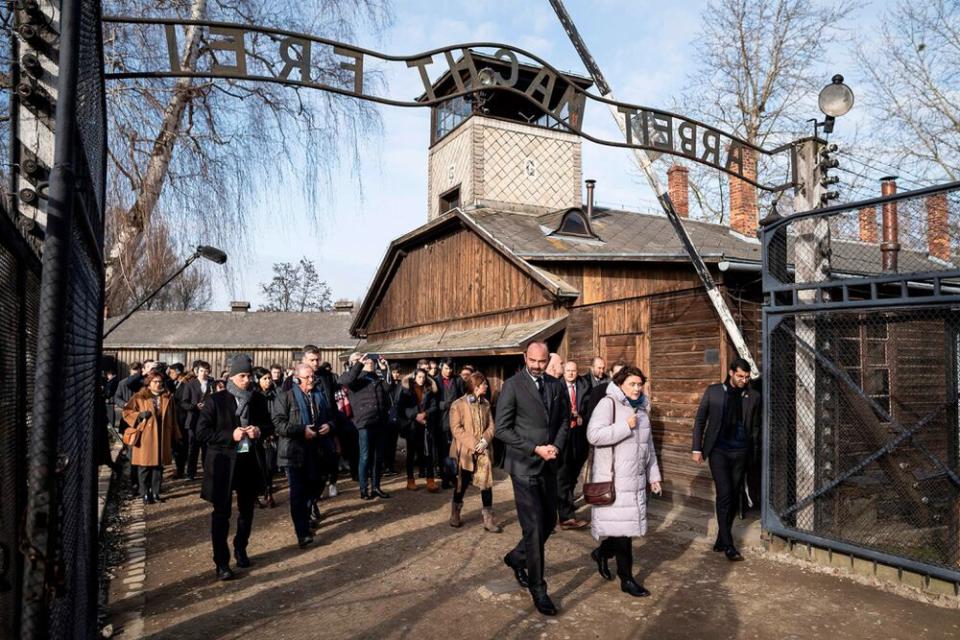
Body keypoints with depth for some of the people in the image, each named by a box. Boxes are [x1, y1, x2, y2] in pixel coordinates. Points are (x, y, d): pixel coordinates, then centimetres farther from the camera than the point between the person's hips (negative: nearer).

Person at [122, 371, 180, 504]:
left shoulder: (168, 398, 9)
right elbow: (126, 412, 0)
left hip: (162, 438, 3)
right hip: (145, 438, -3)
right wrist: (140, 415, -18)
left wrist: (174, 437, 10)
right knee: (144, 467, 2)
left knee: (158, 466, 8)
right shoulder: (139, 397, 0)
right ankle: (145, 494, 13)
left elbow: (172, 419, 12)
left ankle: (155, 493, 18)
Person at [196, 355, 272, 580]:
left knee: (246, 511, 17)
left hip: (250, 461, 4)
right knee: (221, 513, 1)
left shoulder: (258, 399, 3)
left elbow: (269, 425, 13)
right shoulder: (216, 400, -8)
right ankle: (221, 562, 11)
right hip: (223, 463, -4)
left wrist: (260, 431, -9)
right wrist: (230, 436, -20)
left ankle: (241, 550, 38)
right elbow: (202, 432, -10)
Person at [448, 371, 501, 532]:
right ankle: (455, 514, 30)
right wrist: (473, 444, -19)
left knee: (486, 483, -2)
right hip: (465, 451, -3)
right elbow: (456, 429, -13)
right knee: (461, 484, 9)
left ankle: (488, 519, 5)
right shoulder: (458, 404, -8)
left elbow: (491, 426, 6)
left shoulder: (486, 404, 8)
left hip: (484, 451, 4)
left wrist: (485, 441, -13)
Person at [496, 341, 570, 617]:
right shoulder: (512, 385, -10)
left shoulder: (557, 386, 5)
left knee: (548, 522, 14)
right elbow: (502, 429, -12)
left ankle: (516, 558, 39)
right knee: (534, 527, -2)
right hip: (524, 465, -6)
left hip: (548, 465, 6)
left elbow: (564, 419, 15)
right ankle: (537, 588, 14)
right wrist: (535, 449, -16)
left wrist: (556, 445, -3)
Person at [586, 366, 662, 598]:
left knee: (629, 524, 11)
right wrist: (626, 426, -22)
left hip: (636, 479, 8)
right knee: (622, 526, -2)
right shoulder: (608, 404, -12)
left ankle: (602, 553, 36)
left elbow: (649, 445, 21)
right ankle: (626, 579, 12)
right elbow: (593, 435, -25)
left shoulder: (641, 407, 13)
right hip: (614, 480, -8)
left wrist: (653, 475, 18)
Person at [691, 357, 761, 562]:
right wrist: (697, 448, -1)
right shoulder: (713, 391, 0)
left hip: (741, 453, 3)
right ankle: (728, 546, -3)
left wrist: (755, 453, 6)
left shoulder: (753, 397, 4)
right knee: (724, 495, -9)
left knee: (733, 497, 8)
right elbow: (700, 420, 3)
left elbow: (755, 427, 11)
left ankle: (721, 540, 22)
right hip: (719, 451, -2)